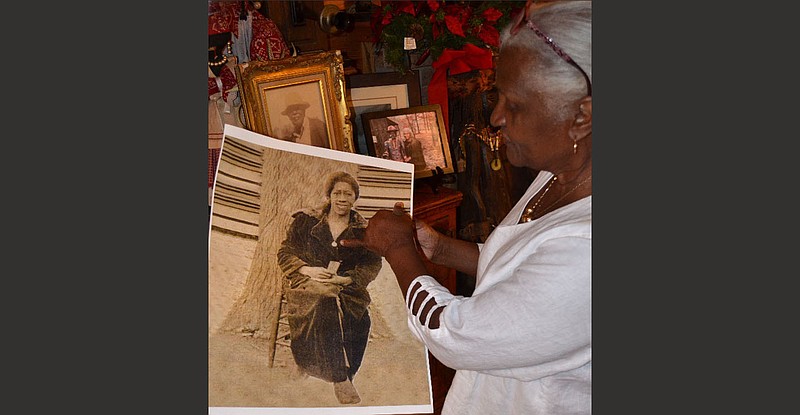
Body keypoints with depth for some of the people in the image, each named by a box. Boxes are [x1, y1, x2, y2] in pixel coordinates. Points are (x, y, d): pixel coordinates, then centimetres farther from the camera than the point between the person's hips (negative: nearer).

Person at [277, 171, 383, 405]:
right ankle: (340, 381, -32)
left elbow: (372, 265, 4)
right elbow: (285, 252, 8)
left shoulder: (364, 231, 11)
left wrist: (345, 279, -13)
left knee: (361, 321, -29)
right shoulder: (306, 221, 9)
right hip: (306, 284, -1)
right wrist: (307, 270, -11)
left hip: (347, 289, 2)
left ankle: (346, 375, -6)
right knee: (326, 301, -36)